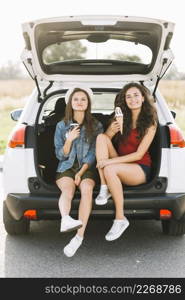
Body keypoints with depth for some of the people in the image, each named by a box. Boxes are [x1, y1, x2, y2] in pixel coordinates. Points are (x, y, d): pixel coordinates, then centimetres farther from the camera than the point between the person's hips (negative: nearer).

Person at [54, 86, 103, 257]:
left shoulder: (96, 126, 8)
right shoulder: (62, 126, 9)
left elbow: (93, 154, 2)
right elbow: (60, 155, 7)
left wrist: (81, 172, -11)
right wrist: (69, 140, -11)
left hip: (87, 168, 0)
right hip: (66, 167, 0)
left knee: (87, 188, -34)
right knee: (68, 190, -34)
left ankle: (79, 236, -44)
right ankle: (66, 219, -64)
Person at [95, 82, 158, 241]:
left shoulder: (150, 122, -8)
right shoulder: (121, 117, 6)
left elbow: (139, 154, -14)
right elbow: (103, 142, 5)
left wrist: (111, 161, -22)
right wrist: (110, 131, -18)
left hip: (141, 169, -5)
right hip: (120, 164, 5)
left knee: (110, 170, -35)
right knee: (101, 137, -17)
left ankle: (120, 219, -25)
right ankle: (104, 189, -24)